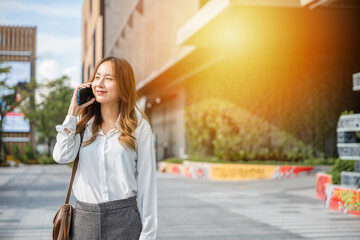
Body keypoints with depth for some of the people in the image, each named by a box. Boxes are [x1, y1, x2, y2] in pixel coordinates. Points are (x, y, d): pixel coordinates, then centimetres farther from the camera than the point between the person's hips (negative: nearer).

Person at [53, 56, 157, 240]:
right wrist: (72, 111, -5)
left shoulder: (138, 126, -2)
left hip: (123, 217, -2)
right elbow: (61, 156, -9)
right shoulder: (84, 122, 7)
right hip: (84, 216, 3)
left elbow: (146, 180, -3)